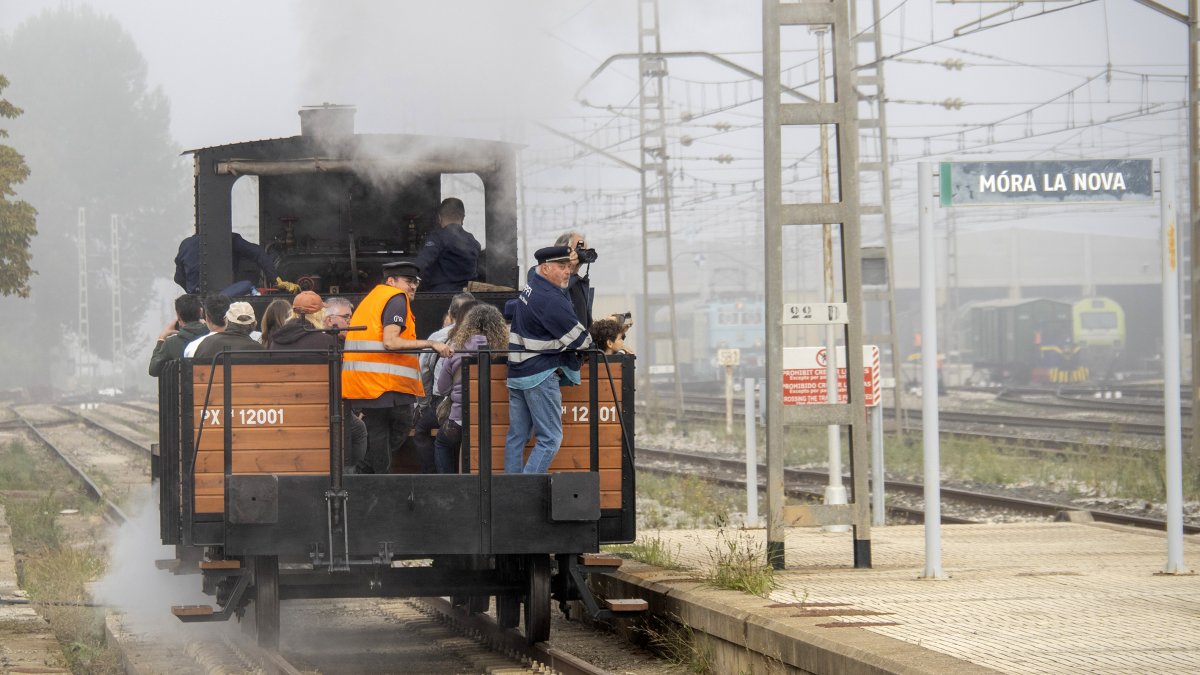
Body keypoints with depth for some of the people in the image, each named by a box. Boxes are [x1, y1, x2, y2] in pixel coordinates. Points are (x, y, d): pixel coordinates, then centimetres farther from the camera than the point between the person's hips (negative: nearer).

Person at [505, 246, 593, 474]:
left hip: (517, 373, 10)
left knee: (517, 435, 10)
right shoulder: (552, 300, -17)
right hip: (541, 375, -10)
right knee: (550, 438, -8)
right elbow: (579, 339, -14)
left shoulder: (529, 290, 12)